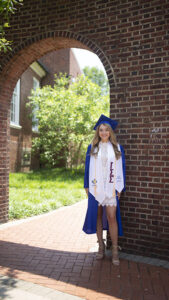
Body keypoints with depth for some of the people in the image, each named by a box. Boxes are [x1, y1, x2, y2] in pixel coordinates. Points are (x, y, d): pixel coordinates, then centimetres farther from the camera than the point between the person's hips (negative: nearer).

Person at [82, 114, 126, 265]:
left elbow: (121, 168, 6)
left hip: (111, 188, -1)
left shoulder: (117, 148, 5)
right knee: (97, 216, 7)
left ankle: (115, 250, 6)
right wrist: (87, 186, 4)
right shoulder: (92, 147, 6)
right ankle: (101, 246, 22)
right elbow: (88, 167, 7)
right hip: (95, 187, 1)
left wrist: (119, 188, 1)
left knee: (112, 217, -6)